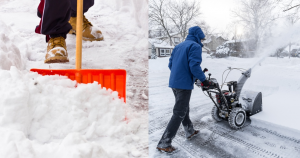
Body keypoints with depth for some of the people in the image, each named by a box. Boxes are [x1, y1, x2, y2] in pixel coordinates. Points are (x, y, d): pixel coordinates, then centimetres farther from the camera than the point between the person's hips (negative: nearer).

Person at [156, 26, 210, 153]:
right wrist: (203, 79, -7)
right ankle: (164, 143, -2)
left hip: (174, 82, 9)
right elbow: (194, 66, -20)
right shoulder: (195, 46, -8)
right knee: (179, 114, -4)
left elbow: (170, 64, 16)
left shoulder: (179, 46, 17)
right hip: (184, 84, -9)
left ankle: (190, 131, 41)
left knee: (184, 108, 23)